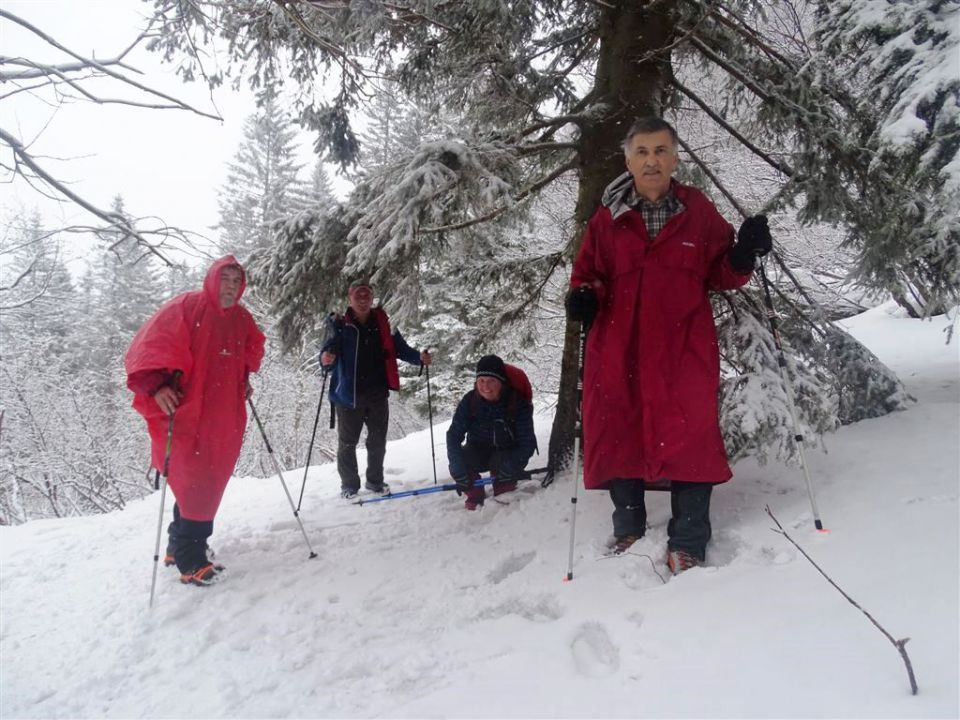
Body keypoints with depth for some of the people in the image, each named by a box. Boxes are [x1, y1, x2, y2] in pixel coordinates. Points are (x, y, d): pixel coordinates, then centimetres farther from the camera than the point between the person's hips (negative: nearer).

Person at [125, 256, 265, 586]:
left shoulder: (241, 318, 12)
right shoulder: (185, 307, -7)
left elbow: (252, 349, 30)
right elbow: (150, 345, -13)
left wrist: (244, 379, 16)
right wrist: (156, 385, -25)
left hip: (224, 418, 7)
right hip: (186, 414, -6)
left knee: (209, 483, 11)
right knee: (194, 483, -8)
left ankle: (182, 544, 27)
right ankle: (189, 558, 2)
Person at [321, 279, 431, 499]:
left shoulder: (383, 323, 4)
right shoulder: (340, 325, -4)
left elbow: (400, 347, 3)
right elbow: (330, 347, -14)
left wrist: (419, 357, -14)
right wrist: (326, 357, -37)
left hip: (378, 393, 3)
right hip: (349, 394, -3)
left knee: (378, 440, 13)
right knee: (347, 442, 7)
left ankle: (375, 480, 31)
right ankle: (349, 485, 22)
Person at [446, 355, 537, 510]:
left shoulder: (519, 403, -24)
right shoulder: (470, 401, -18)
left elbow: (528, 443, -24)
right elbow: (454, 436, -19)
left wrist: (507, 471, -38)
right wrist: (460, 474, -32)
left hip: (507, 453, -1)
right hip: (478, 452, 2)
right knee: (456, 466, -26)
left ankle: (504, 496, 3)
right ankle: (475, 496, 5)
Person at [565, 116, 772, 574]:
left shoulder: (699, 213, 6)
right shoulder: (608, 218, 8)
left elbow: (719, 275, 8)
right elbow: (588, 272, 11)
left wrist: (743, 256, -12)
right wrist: (584, 296, -10)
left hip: (683, 347, -1)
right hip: (617, 348, 2)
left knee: (689, 440, -7)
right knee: (617, 437, 6)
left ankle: (687, 546, 6)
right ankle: (628, 533, 25)